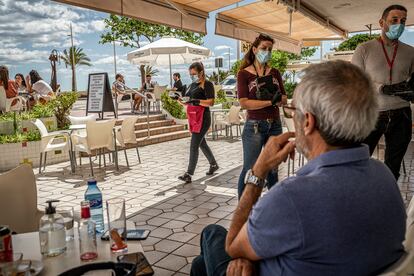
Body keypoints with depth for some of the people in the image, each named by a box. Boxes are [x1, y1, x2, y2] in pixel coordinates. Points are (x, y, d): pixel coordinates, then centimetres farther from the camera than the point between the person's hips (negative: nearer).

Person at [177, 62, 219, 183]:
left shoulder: (207, 84, -7)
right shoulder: (192, 85, 16)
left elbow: (211, 102, -16)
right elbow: (188, 103, 19)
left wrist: (196, 101, -28)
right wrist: (180, 100, -2)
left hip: (202, 118, -9)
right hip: (193, 118, 9)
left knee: (194, 146, -11)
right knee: (202, 144, 18)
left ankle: (189, 174, -9)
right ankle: (213, 164, 36)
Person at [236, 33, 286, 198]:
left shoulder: (275, 73, 9)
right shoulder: (244, 74, -3)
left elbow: (284, 99, 7)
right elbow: (244, 103, -14)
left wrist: (276, 96, -15)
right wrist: (270, 101, -18)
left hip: (275, 126, 4)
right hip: (254, 126, -4)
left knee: (273, 169, 13)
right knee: (249, 169, 0)